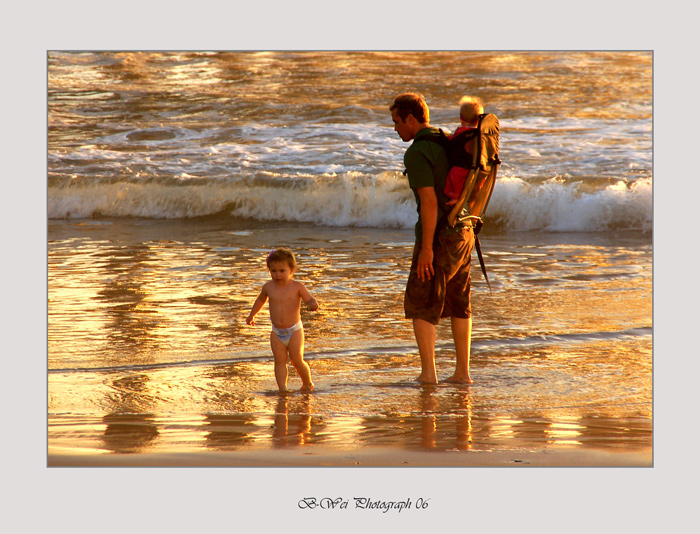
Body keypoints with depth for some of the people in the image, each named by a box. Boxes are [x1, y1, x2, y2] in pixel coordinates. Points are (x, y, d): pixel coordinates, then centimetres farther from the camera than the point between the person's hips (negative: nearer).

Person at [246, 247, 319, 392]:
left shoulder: (297, 286, -8)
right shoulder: (268, 287, 2)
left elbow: (310, 299, -9)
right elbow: (261, 300, 23)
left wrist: (313, 304, -32)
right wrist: (252, 315, 27)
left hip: (294, 331, -3)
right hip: (277, 333, 3)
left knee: (297, 361, -1)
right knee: (280, 361, -4)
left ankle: (308, 383, 22)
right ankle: (282, 389, -6)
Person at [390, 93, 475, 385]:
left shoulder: (417, 153, -15)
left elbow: (429, 200, -22)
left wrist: (426, 248, -21)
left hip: (439, 235, -8)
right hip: (464, 230, 8)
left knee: (420, 305, 1)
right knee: (458, 303, 14)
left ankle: (428, 372, -2)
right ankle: (462, 371, 15)